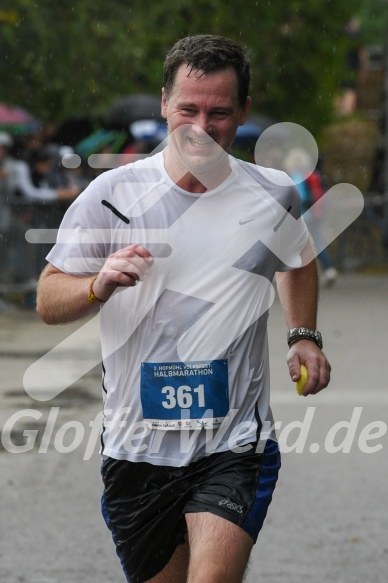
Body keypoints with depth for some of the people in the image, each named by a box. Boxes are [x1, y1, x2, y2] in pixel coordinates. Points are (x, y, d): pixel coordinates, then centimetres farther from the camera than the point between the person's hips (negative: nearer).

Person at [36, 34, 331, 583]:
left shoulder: (274, 196, 2)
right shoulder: (112, 194, -3)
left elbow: (298, 262, 25)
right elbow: (48, 302, -1)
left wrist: (304, 337, 11)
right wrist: (100, 285, -21)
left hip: (237, 447, -1)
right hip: (136, 451, 1)